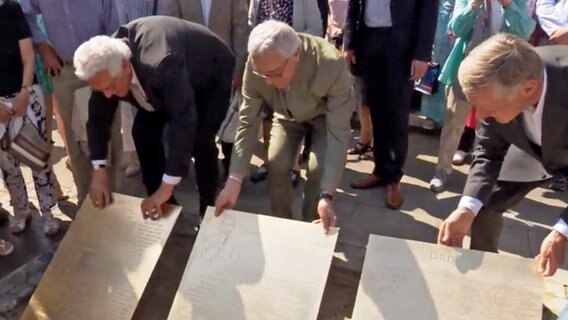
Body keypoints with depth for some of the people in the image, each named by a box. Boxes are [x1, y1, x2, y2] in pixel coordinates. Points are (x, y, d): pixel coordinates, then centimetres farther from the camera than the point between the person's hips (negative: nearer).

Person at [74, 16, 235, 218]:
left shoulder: (163, 65, -45)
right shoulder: (106, 66, -23)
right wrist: (99, 171, -22)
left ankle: (208, 210, 0)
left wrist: (167, 187, -45)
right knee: (143, 130, -5)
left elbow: (183, 122, -47)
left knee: (199, 141, -20)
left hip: (212, 74, -6)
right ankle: (160, 203, 10)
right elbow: (98, 115, -14)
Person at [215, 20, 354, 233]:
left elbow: (338, 133, -37)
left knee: (318, 169, -19)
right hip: (287, 114, 3)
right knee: (277, 165, -14)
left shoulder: (331, 65, -41)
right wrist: (234, 181, -29)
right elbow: (248, 122, -23)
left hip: (325, 114, -2)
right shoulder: (256, 65, -32)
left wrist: (326, 195, -43)